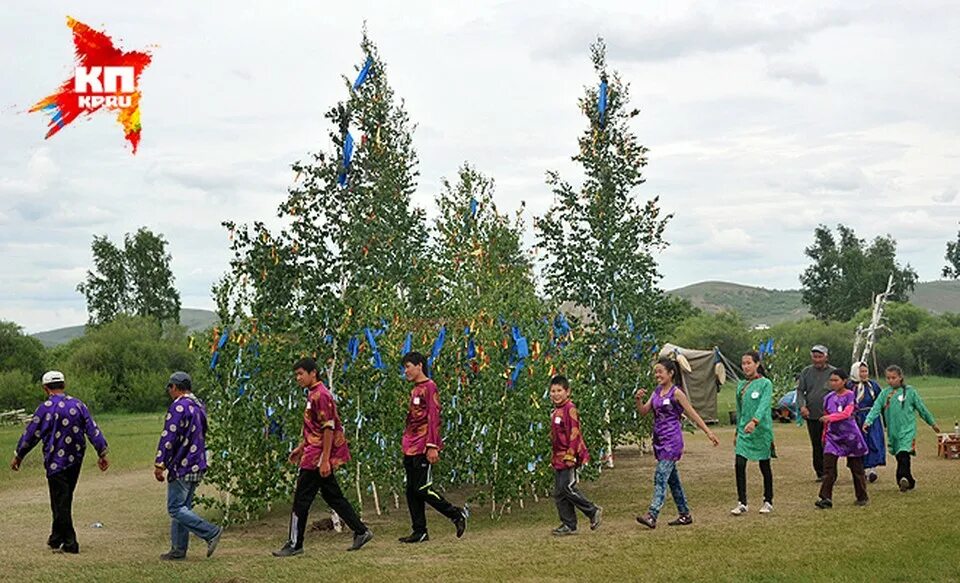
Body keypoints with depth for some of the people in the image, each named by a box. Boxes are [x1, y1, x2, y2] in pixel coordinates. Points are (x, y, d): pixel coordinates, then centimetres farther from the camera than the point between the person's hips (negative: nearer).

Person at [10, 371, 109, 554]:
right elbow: (93, 429, 0)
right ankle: (56, 538, 27)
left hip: (56, 461, -5)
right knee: (64, 500, 17)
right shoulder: (78, 404, 2)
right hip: (75, 460, 5)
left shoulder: (45, 408, -11)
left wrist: (18, 456, 8)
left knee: (60, 503, 1)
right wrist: (102, 453, 3)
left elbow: (30, 434, -5)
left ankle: (70, 543, 1)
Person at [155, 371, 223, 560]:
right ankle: (178, 550, 14)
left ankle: (211, 532, -11)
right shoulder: (200, 406, 14)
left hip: (182, 467, -9)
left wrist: (159, 463, -14)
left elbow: (168, 438, -18)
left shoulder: (178, 407, -15)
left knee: (176, 508, -5)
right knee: (182, 507, 13)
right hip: (197, 467, 9)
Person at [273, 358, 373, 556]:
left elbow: (328, 428, -20)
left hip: (316, 458, -10)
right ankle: (361, 531, 16)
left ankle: (295, 545, 3)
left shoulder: (320, 395, -16)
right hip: (314, 456, 10)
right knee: (333, 497, 13)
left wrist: (324, 460, -23)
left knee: (301, 500, -4)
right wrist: (301, 447, 23)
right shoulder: (313, 394, 16)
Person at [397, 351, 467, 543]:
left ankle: (457, 514, 2)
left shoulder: (429, 387, -9)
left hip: (423, 449, -9)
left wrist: (432, 446, -21)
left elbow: (434, 418, -16)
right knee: (412, 490, 7)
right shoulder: (415, 390, 18)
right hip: (411, 449, 9)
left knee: (422, 488, -10)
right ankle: (420, 532, 11)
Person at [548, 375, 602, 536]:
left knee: (567, 487, -13)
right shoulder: (555, 411, 16)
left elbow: (574, 432, -16)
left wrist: (570, 455, -21)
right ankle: (569, 525, 12)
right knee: (558, 493, 7)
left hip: (570, 457, -9)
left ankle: (593, 511, 2)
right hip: (559, 458, 9)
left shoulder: (570, 408, -11)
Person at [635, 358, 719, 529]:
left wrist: (708, 432, -6)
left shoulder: (676, 393, -9)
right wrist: (638, 399, -11)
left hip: (672, 440, -8)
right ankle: (685, 515, 21)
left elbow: (692, 414, -6)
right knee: (672, 479, 12)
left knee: (661, 477, -15)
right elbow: (643, 411, 9)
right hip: (659, 440, 8)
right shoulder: (657, 392, 11)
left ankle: (651, 516, -20)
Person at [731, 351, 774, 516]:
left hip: (761, 430, -5)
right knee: (739, 465, -6)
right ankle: (742, 503, 1)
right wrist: (737, 432, 19)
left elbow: (764, 405, -22)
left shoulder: (765, 383, -7)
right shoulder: (741, 385, 11)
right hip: (744, 431, 5)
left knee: (764, 466, 7)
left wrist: (754, 421, -37)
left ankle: (768, 501, 22)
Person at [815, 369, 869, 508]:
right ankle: (826, 498, -11)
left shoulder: (849, 395, -7)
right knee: (828, 468, -9)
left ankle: (862, 497, 22)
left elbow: (847, 413, -21)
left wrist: (830, 417, -32)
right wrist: (824, 436, 22)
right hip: (833, 435, 4)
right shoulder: (828, 398, 8)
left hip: (849, 435, -4)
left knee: (856, 468, 8)